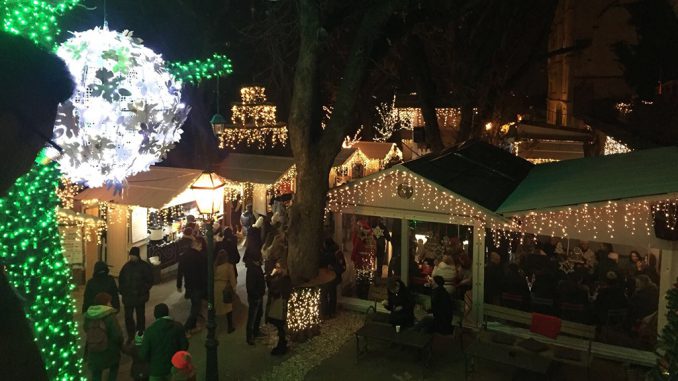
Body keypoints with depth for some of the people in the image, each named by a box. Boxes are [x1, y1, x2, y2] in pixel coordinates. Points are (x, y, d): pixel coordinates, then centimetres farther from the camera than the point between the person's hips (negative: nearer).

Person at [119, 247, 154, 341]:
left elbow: (149, 281, -6)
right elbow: (121, 279, 11)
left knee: (140, 316, 9)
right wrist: (122, 291, 1)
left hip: (140, 297, -3)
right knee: (128, 316, 4)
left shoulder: (145, 266, -7)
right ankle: (130, 335, 19)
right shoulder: (126, 266, 3)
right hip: (127, 296, 3)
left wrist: (143, 291, -13)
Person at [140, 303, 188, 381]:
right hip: (174, 369, 2)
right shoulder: (178, 327, -11)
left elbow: (144, 354, -14)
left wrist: (152, 361, 6)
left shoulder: (150, 330, -16)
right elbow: (184, 346, -6)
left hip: (156, 370, -2)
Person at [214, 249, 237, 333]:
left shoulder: (214, 266, -5)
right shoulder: (229, 266, -13)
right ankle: (230, 327, 15)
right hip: (226, 288, -3)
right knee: (228, 307, 10)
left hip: (215, 288, 3)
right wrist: (234, 288, 3)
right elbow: (232, 279, -9)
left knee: (214, 307, 16)